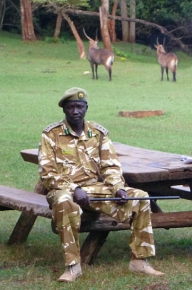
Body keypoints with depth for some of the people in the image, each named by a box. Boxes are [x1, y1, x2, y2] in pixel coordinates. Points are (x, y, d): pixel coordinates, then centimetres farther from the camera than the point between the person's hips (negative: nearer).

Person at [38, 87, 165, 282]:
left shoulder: (99, 133, 7)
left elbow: (110, 166, 8)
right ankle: (72, 265, -31)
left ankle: (139, 260, -7)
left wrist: (118, 188, -13)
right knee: (64, 202, -42)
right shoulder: (51, 134, -5)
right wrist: (74, 189, -22)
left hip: (97, 188, 5)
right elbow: (47, 173, -9)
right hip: (64, 190, -4)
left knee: (140, 197, -12)